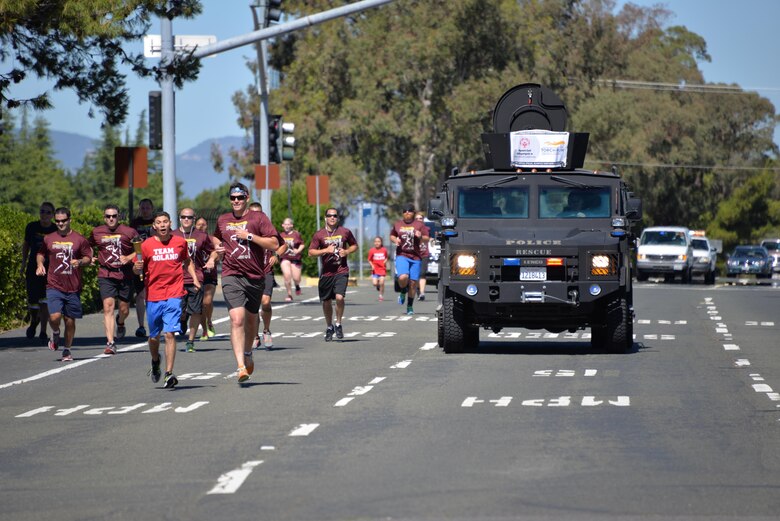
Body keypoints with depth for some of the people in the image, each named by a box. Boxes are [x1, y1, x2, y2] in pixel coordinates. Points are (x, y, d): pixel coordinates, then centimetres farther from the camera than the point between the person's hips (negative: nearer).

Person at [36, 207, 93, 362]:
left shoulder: (79, 239, 2)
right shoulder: (49, 239, 6)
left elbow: (88, 258, 7)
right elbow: (41, 254, 22)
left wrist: (79, 262, -14)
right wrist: (40, 264, 1)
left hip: (73, 287, 0)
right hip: (54, 286, 0)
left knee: (70, 320, 5)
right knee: (55, 317, -17)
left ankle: (67, 350, 22)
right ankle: (55, 334, 17)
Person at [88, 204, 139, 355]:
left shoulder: (129, 232, -2)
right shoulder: (97, 232, 5)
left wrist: (129, 257, -11)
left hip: (125, 274, 0)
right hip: (106, 275, 0)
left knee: (124, 309, 8)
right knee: (108, 307, -13)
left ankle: (120, 322, 47)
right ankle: (110, 343, -14)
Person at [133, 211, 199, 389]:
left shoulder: (180, 242, 5)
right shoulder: (147, 245, 1)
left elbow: (187, 261, 23)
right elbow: (137, 270, 5)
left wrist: (194, 278, 10)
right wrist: (137, 267, -18)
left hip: (174, 295, -1)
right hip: (153, 296, 1)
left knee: (170, 333, -13)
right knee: (154, 337, 10)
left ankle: (169, 374, -13)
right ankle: (155, 362, 41)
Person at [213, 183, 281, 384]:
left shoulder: (258, 218, -1)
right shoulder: (222, 220, 9)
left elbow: (274, 244, -9)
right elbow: (216, 237, 32)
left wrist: (249, 236, -16)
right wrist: (218, 246, 9)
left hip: (255, 276, 0)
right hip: (232, 276, 0)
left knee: (251, 319, 16)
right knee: (237, 320, -17)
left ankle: (248, 354, 43)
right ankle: (241, 366, -23)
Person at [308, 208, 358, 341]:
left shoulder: (345, 232, 3)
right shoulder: (319, 234, 1)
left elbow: (354, 245, 17)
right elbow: (311, 252, -1)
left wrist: (347, 251, -3)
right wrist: (326, 250, -14)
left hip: (341, 271, -1)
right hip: (326, 272, 1)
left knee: (339, 297, -20)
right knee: (326, 301, 8)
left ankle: (338, 324, 1)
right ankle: (329, 327, 28)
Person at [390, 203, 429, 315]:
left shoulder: (419, 225, 4)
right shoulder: (398, 224, 10)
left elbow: (427, 239, 3)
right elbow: (392, 235, 25)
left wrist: (421, 237, -19)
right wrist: (395, 240, 2)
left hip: (415, 257, 0)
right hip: (401, 255, 0)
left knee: (413, 282, 1)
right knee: (403, 277, -25)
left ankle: (410, 307, 16)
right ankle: (403, 292, 9)